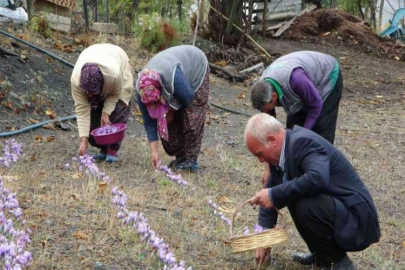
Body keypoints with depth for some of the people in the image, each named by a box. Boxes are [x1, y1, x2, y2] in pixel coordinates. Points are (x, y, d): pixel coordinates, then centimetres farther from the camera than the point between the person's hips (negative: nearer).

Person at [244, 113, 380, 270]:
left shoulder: (302, 142, -22)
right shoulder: (283, 150, 5)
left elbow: (318, 178, -39)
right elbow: (272, 187, 14)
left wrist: (274, 195, -31)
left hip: (354, 222, -10)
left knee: (303, 205, -30)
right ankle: (322, 254, 19)